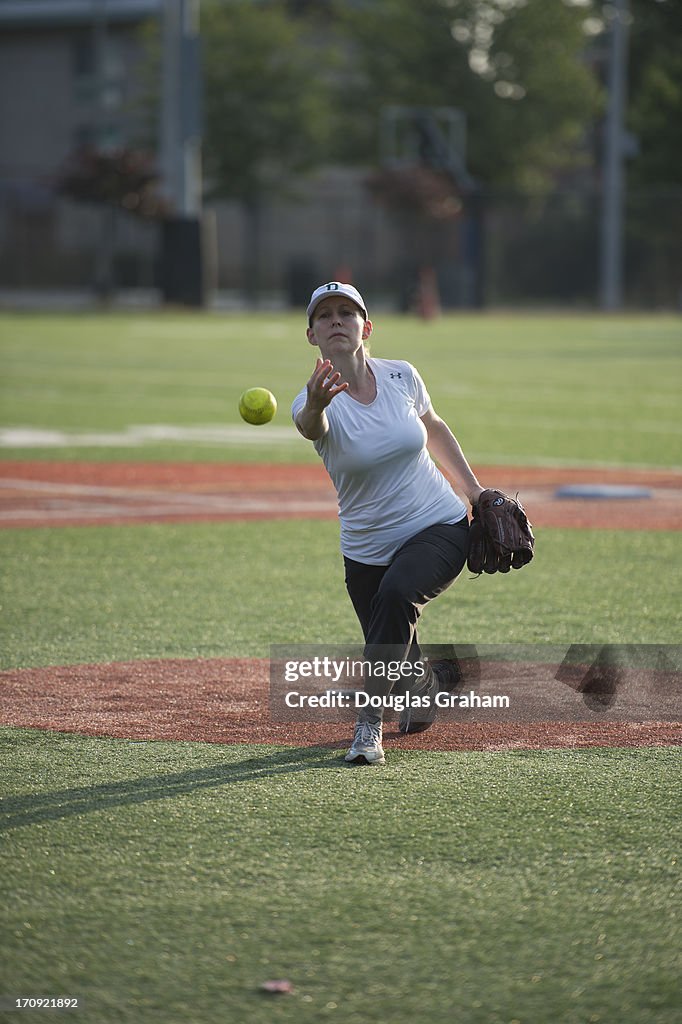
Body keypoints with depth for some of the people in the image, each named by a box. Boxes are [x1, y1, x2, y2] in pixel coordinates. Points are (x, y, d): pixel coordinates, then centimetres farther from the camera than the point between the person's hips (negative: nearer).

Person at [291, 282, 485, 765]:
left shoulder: (401, 377, -6)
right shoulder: (314, 403, -14)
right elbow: (312, 427, -41)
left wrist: (475, 490, 12)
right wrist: (317, 406, -64)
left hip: (440, 530, -1)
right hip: (368, 551, 1)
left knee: (396, 593, -33)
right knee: (400, 659, 10)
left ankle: (370, 723, -26)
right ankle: (436, 676, 49)